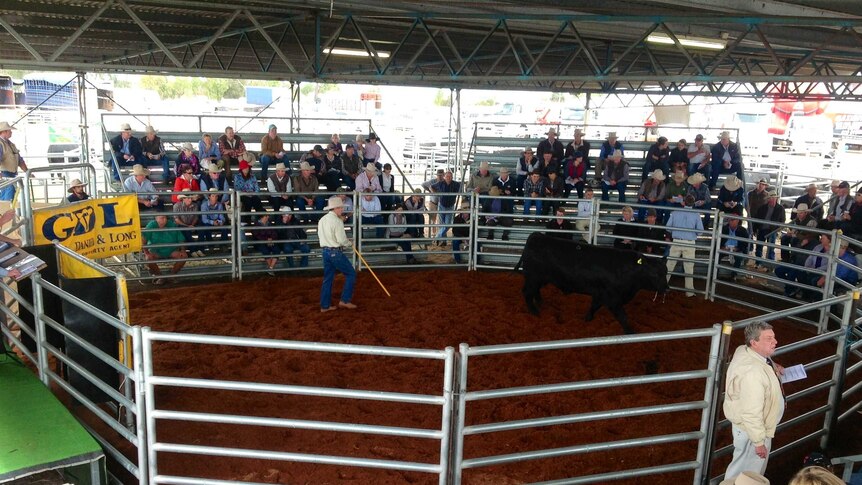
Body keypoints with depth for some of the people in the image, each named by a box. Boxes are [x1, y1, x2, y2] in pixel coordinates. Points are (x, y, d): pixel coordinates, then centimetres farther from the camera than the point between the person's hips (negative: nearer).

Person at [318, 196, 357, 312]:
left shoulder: (322, 220, 10)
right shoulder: (337, 221, -16)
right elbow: (342, 240, -20)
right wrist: (350, 244, 1)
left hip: (325, 251, 8)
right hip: (336, 252, -8)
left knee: (328, 278, 14)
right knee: (351, 273, 6)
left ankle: (325, 305, 17)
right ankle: (345, 300, 5)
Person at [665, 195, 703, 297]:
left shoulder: (675, 213, -4)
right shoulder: (696, 216, -6)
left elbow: (667, 227, -2)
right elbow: (700, 230, -5)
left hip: (676, 242, 1)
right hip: (690, 244, -1)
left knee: (670, 265, 11)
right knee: (689, 268, 7)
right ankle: (689, 291, 13)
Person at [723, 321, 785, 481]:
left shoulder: (744, 350, -9)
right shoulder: (752, 372, -37)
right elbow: (752, 413, -33)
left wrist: (772, 366, 4)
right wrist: (759, 441, -23)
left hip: (746, 423, 9)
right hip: (751, 429, -9)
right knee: (748, 470, 13)